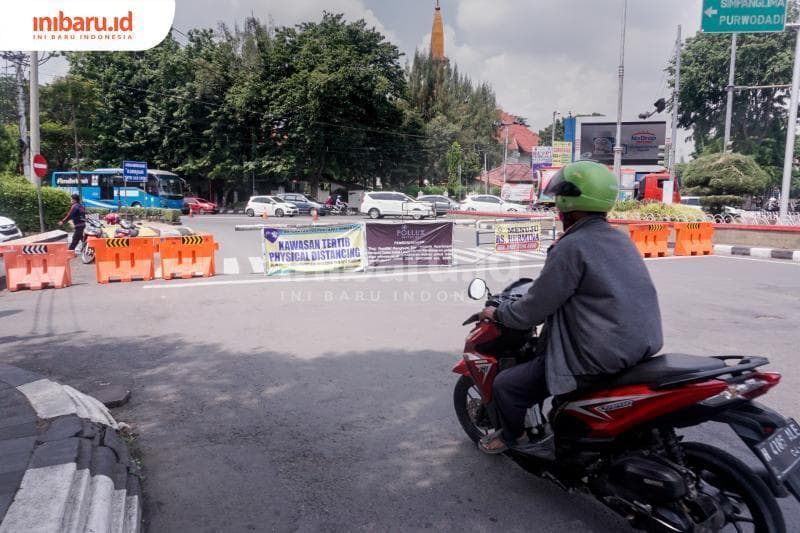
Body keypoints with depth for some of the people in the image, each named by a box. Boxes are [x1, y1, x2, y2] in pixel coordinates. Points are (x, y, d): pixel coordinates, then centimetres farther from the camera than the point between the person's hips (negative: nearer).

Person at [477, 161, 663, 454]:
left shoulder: (571, 247, -18)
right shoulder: (621, 239, 8)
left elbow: (531, 312, -15)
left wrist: (496, 313, 4)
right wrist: (538, 289, 30)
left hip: (599, 362, -9)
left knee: (505, 385, 4)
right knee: (540, 350, 33)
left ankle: (511, 435, 31)